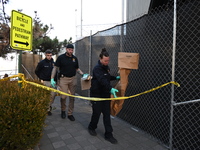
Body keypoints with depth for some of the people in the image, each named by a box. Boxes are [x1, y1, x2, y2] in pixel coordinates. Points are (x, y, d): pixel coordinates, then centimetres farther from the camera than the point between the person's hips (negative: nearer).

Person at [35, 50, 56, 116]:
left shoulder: (53, 63, 8)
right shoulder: (41, 63, -3)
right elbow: (36, 71, 6)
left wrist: (55, 79, 7)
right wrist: (41, 78, 1)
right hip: (45, 82, -4)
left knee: (53, 95, 5)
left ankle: (49, 106, 31)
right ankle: (47, 109, 14)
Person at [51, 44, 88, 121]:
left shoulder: (75, 58, 9)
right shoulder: (61, 57, -1)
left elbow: (77, 69, 16)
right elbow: (55, 68, -2)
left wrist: (83, 74, -2)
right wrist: (52, 78, -10)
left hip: (73, 79, 3)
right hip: (63, 79, -3)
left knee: (72, 97, 6)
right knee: (63, 96, -4)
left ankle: (70, 114, 19)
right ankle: (63, 110, 24)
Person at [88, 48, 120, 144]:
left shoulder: (106, 67, 8)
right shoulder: (97, 68, -18)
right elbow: (102, 80, -36)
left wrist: (116, 78, 18)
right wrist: (111, 89, -48)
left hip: (106, 94, 7)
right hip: (97, 95, -7)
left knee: (107, 114, 6)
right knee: (97, 113, 6)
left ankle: (108, 135, 16)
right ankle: (91, 128, 34)